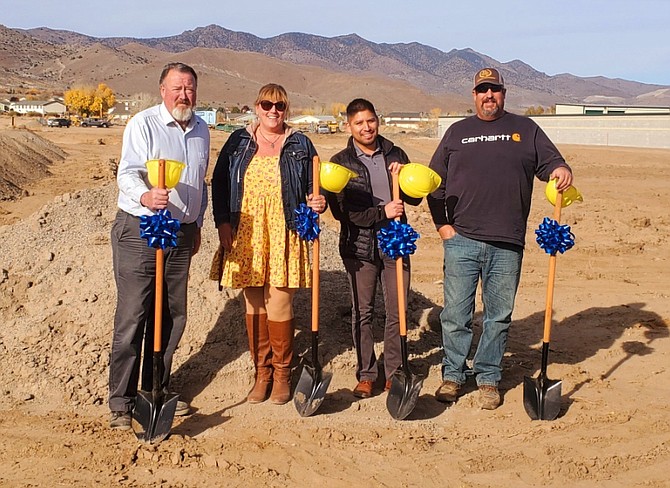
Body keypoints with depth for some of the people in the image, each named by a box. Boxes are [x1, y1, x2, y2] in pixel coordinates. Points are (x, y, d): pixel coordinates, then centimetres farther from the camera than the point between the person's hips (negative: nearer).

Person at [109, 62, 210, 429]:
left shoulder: (200, 129, 13)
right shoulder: (143, 124, -7)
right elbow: (127, 174, -17)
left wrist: (196, 224, 24)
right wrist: (146, 197, -37)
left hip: (182, 233, 6)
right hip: (139, 231, -6)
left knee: (172, 316, 10)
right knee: (132, 317, -5)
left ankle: (157, 389, 24)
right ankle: (121, 400, 5)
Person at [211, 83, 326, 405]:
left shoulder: (300, 144, 9)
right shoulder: (239, 141, 11)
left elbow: (313, 187, 10)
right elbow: (220, 182, 10)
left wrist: (317, 203, -12)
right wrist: (222, 222, 0)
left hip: (284, 234, -2)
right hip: (246, 234, 2)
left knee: (279, 303, -4)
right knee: (254, 304, 6)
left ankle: (282, 373, 13)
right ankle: (262, 371, 18)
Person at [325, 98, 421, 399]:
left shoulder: (395, 155, 8)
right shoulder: (340, 163, 0)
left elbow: (415, 198, 7)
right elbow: (341, 210, -8)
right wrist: (382, 212, -16)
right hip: (359, 247, -1)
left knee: (397, 312, 5)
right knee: (362, 312, 6)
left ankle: (394, 373, 18)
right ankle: (366, 374, 18)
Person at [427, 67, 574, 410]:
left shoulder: (525, 129, 12)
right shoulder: (457, 132, 13)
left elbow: (550, 161, 11)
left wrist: (561, 170, -14)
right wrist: (442, 224, 4)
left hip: (507, 244, 0)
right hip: (461, 240, 0)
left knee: (498, 316, 7)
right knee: (455, 314, 3)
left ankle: (488, 379, 19)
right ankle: (452, 376, 17)